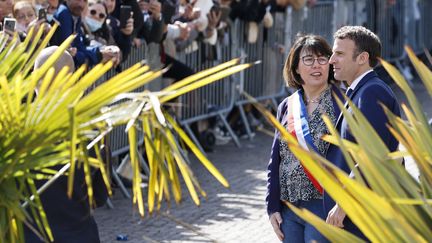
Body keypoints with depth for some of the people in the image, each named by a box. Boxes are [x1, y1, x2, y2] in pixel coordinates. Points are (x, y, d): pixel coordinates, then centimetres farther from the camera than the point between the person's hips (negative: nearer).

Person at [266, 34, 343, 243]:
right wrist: (273, 207, 8)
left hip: (324, 208, -5)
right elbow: (275, 161, 14)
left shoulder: (341, 103, -4)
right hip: (288, 208, 5)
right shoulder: (287, 107, 11)